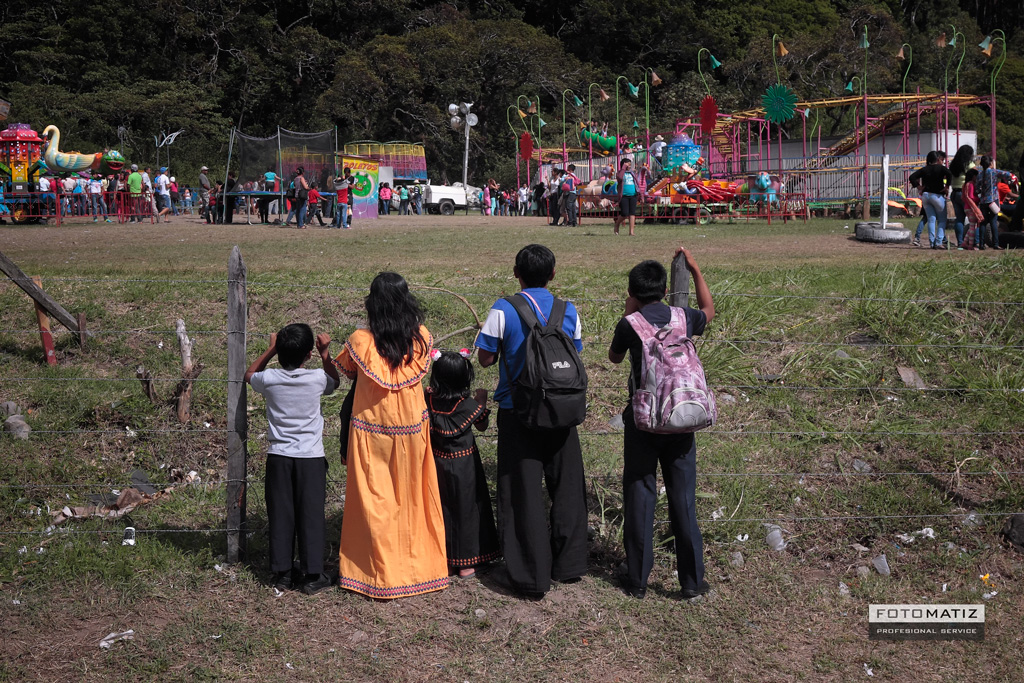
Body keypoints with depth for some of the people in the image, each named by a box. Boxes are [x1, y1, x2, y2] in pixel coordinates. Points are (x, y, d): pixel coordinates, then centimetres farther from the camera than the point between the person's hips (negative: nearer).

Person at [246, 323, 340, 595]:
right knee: (311, 516, 4)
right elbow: (335, 381, 16)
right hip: (311, 458, -1)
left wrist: (271, 349, 17)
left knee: (280, 516, 9)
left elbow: (249, 375, 18)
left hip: (279, 457, 1)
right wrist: (325, 353, 8)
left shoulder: (270, 379, -8)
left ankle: (282, 574, 15)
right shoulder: (317, 378, -10)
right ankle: (312, 575, 8)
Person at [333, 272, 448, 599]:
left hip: (372, 431, -2)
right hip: (411, 426, 2)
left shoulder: (360, 342, -14)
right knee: (411, 497, 15)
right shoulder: (422, 338, -7)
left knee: (376, 500, 7)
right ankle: (417, 563, 26)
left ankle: (382, 573, 13)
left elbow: (346, 371, 5)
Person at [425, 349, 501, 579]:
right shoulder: (468, 405, -17)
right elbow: (482, 426, 1)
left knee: (439, 509, 16)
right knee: (464, 509, 9)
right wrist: (482, 402, 12)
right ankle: (464, 562, 15)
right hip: (463, 465, -3)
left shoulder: (429, 400, -11)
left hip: (437, 462, 3)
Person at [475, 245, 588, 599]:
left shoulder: (503, 311, -9)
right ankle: (569, 565, 25)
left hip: (518, 413, -3)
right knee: (567, 487, 16)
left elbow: (486, 359, -4)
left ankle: (532, 578, 7)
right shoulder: (569, 311, 1)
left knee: (523, 493, 4)